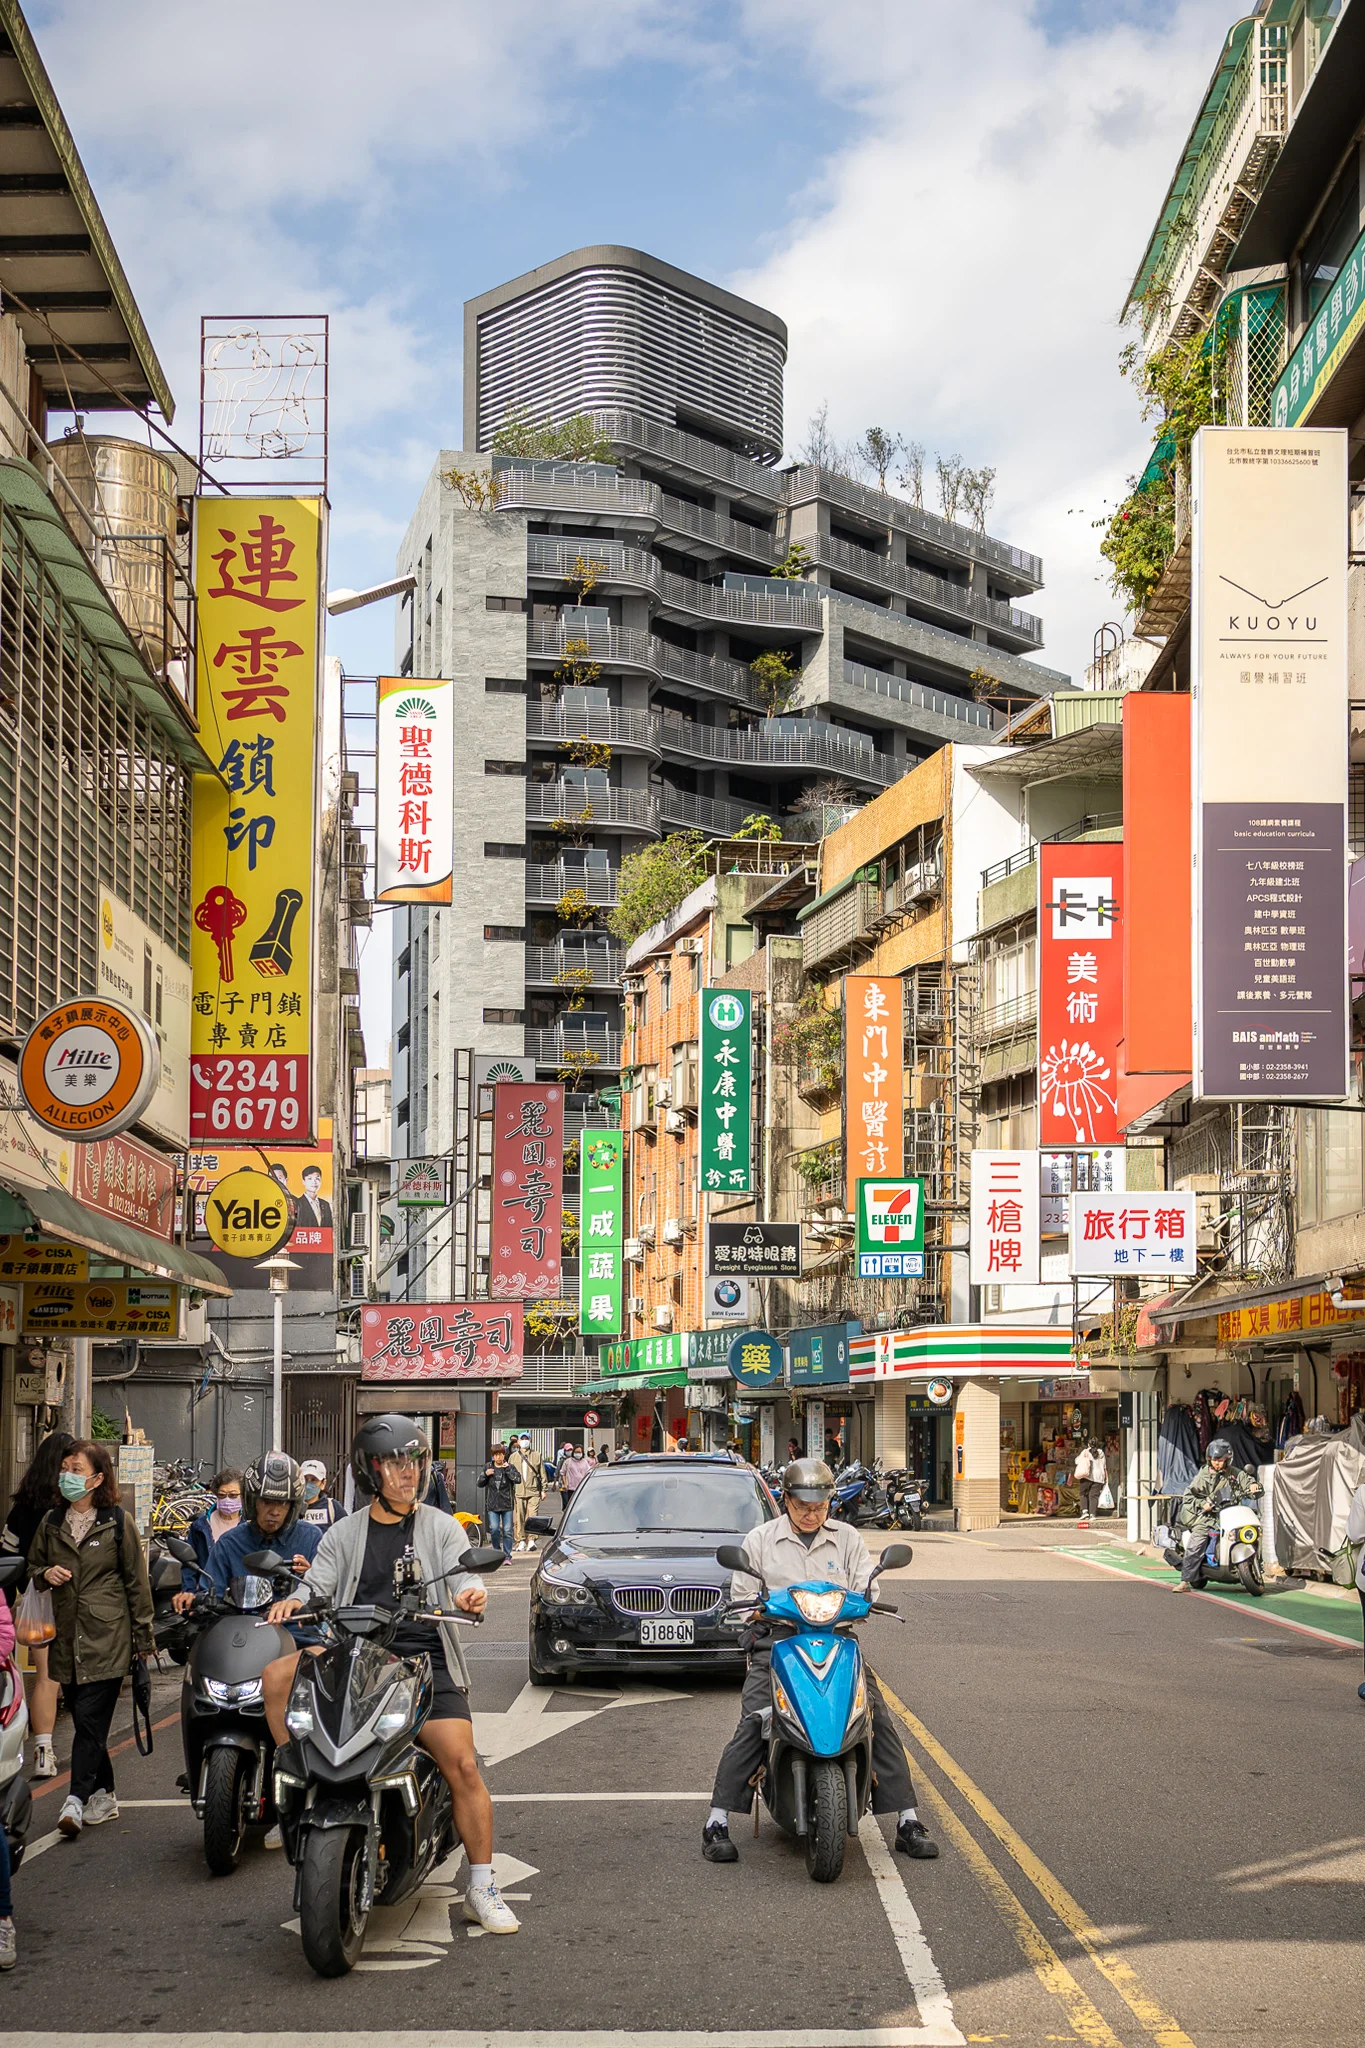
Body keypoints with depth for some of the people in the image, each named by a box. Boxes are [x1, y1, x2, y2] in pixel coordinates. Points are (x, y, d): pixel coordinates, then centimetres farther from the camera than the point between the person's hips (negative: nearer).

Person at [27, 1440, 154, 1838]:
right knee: (84, 1722, 9)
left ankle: (77, 1799, -16)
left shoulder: (119, 1523, -1)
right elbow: (32, 1566, 24)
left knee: (90, 1720, -12)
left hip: (107, 1639, -5)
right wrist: (46, 1574, -1)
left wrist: (143, 1638, 1)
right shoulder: (51, 1524, 11)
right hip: (67, 1639, 5)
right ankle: (103, 1796, 20)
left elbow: (137, 1582, 2)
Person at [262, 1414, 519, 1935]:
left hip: (425, 1661, -2)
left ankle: (482, 1890, -7)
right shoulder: (344, 1534, 16)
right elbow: (319, 1585, 5)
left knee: (462, 1764, -17)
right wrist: (295, 1601, -18)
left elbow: (462, 1579, -2)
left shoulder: (441, 1528, 12)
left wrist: (469, 1594, -26)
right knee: (277, 1673, -23)